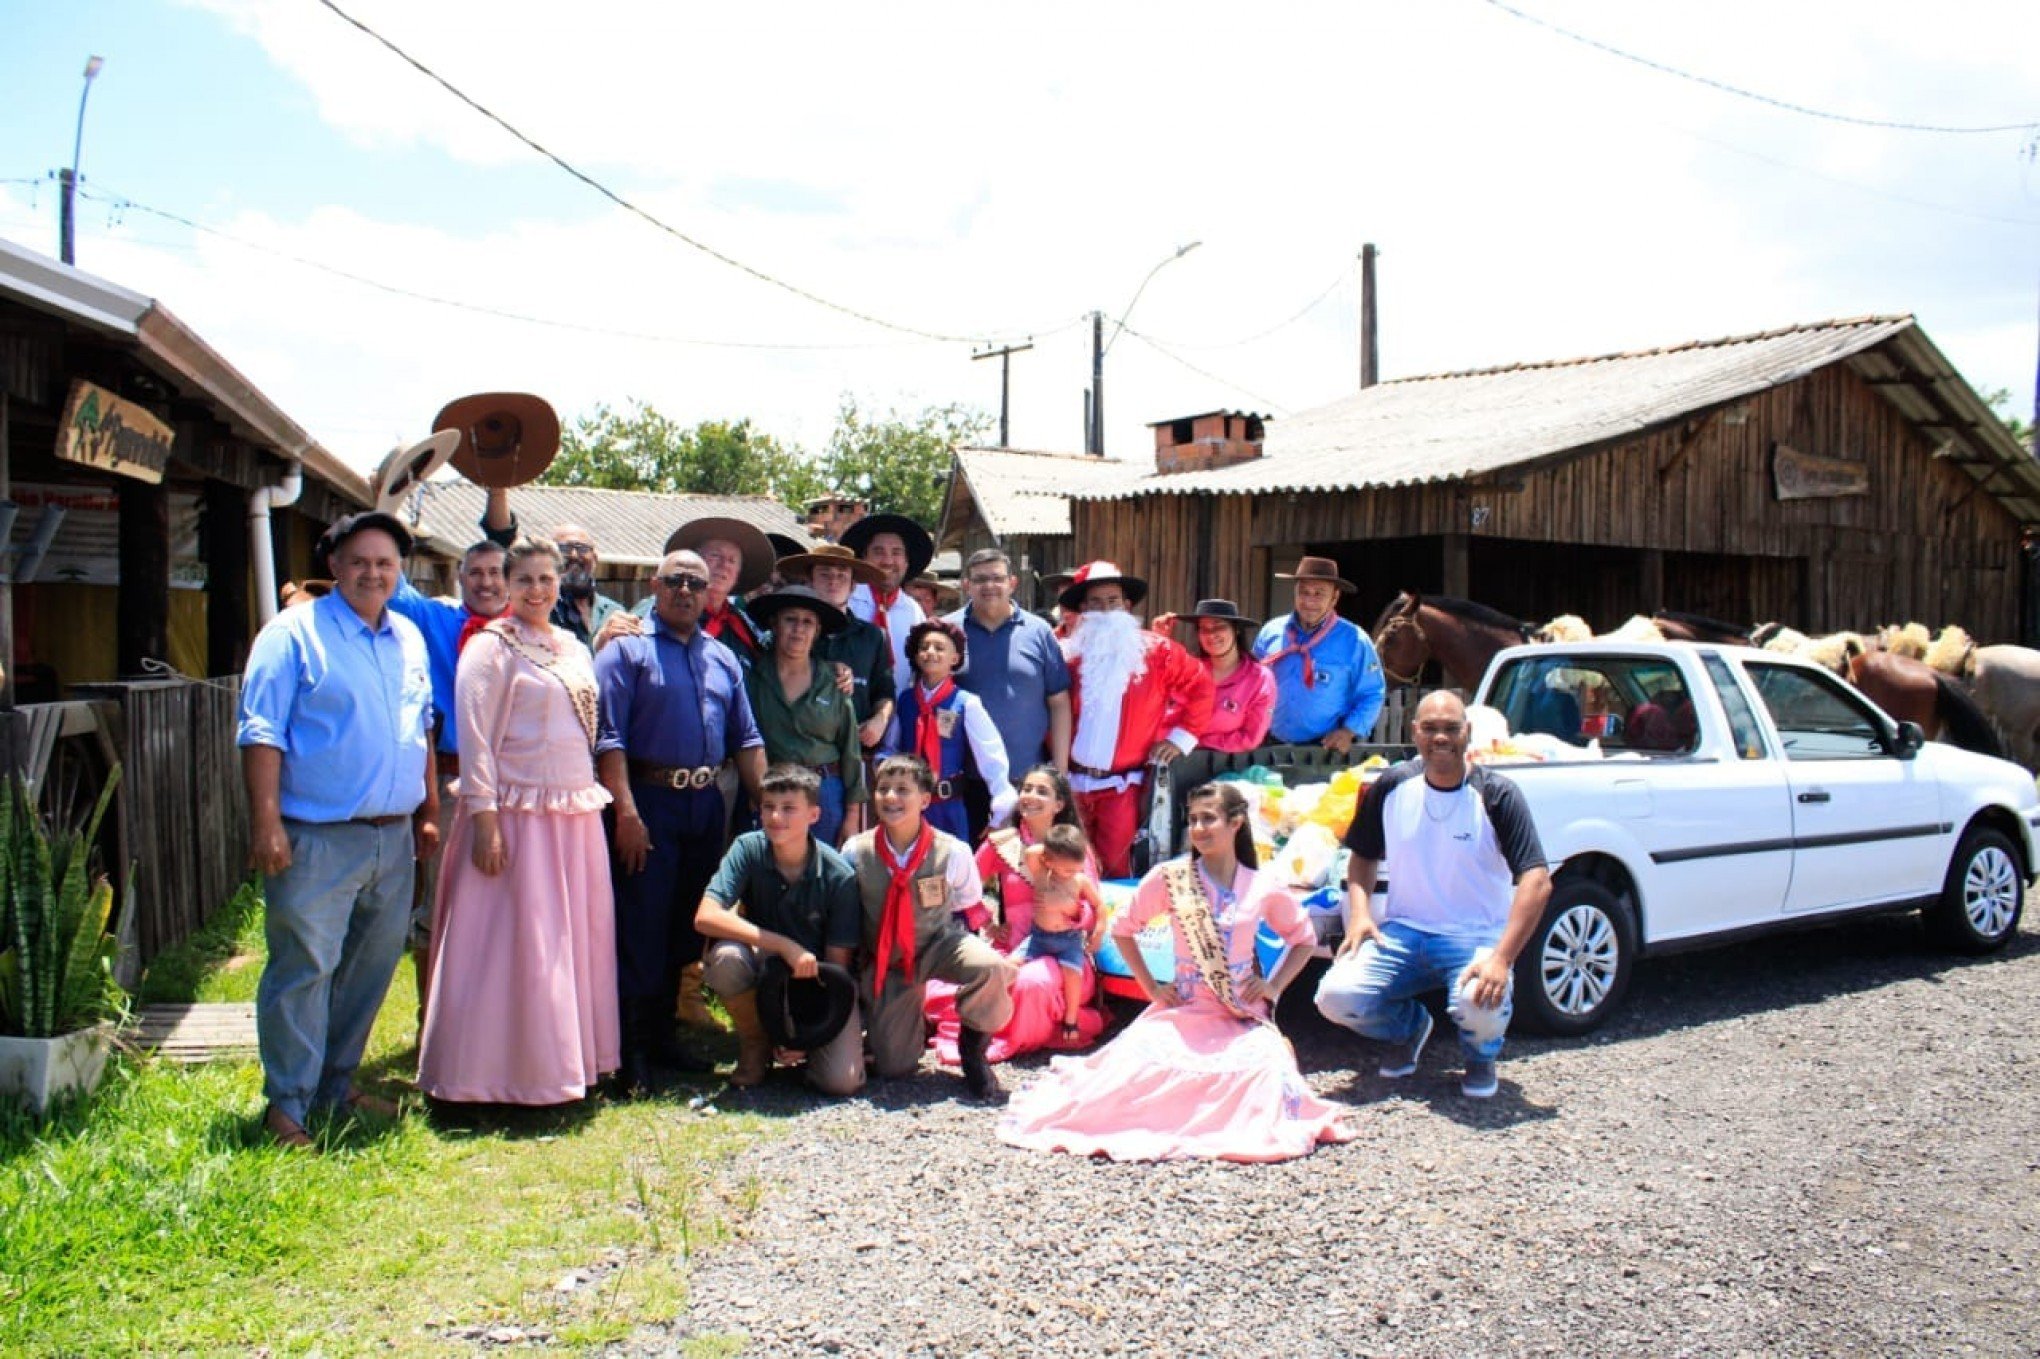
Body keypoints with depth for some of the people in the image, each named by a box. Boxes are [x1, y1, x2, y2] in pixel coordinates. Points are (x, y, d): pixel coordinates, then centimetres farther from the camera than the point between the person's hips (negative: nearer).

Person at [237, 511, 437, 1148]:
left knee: (372, 965, 13)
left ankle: (336, 1085, 28)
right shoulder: (295, 633, -5)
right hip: (317, 839, -6)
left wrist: (428, 812, 18)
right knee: (304, 969, -3)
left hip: (393, 838, 6)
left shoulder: (409, 639, 14)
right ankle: (287, 1105, 9)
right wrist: (266, 824, -17)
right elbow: (261, 733, -10)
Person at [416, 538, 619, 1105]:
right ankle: (501, 1074, 8)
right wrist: (484, 819, -18)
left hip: (577, 813, 7)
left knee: (577, 938, 11)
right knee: (513, 943, -3)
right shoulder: (491, 645, -6)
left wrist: (595, 798, 13)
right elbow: (474, 737, -12)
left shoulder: (573, 648, 14)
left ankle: (569, 1061, 23)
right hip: (516, 815, -7)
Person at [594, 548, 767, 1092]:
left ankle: (661, 1040, 24)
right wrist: (627, 813, -19)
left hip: (707, 804, 6)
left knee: (684, 930, 12)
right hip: (651, 800, -6)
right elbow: (608, 737, -11)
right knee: (641, 930, -4)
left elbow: (747, 739, 14)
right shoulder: (627, 649, -2)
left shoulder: (723, 658, 14)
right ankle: (630, 1054, 4)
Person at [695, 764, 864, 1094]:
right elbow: (706, 917, -27)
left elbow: (837, 963, -12)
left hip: (818, 978, -1)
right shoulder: (748, 849, -14)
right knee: (725, 954, -33)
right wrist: (786, 946, -33)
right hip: (765, 969, 2)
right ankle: (755, 1042, -3)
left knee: (841, 1081, -23)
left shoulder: (839, 876, -18)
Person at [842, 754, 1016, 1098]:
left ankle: (973, 1049, -4)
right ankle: (915, 1027, 35)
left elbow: (968, 907, 3)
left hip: (938, 944, -1)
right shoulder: (854, 852, -13)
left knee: (992, 968, -34)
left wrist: (965, 951, -7)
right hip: (884, 959, 1)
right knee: (892, 1067, -3)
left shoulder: (953, 852, -17)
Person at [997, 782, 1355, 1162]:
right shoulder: (1171, 878, -1)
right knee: (1137, 1069, -25)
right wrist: (1151, 987, 3)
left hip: (1245, 1018, 0)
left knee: (1270, 1076, -30)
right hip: (1183, 1010, 0)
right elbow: (1122, 929, 9)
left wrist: (1274, 985, 4)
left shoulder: (1263, 887, 1)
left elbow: (1304, 938, 17)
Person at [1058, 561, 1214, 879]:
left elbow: (1200, 686, 7)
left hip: (1122, 783, -1)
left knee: (1114, 866, 0)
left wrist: (1181, 737, 2)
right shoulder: (1068, 653, 3)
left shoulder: (1155, 651, 0)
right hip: (1072, 780, 2)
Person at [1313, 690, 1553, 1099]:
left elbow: (1537, 881, -18)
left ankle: (1481, 1056, 6)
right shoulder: (1392, 787, 0)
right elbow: (1364, 855, 14)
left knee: (1481, 1007, -36)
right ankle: (1409, 1026, 17)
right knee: (1335, 997, -21)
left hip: (1476, 935, -3)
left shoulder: (1496, 795, -11)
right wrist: (1359, 913, -6)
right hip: (1403, 931, 3)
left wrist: (1501, 959, -29)